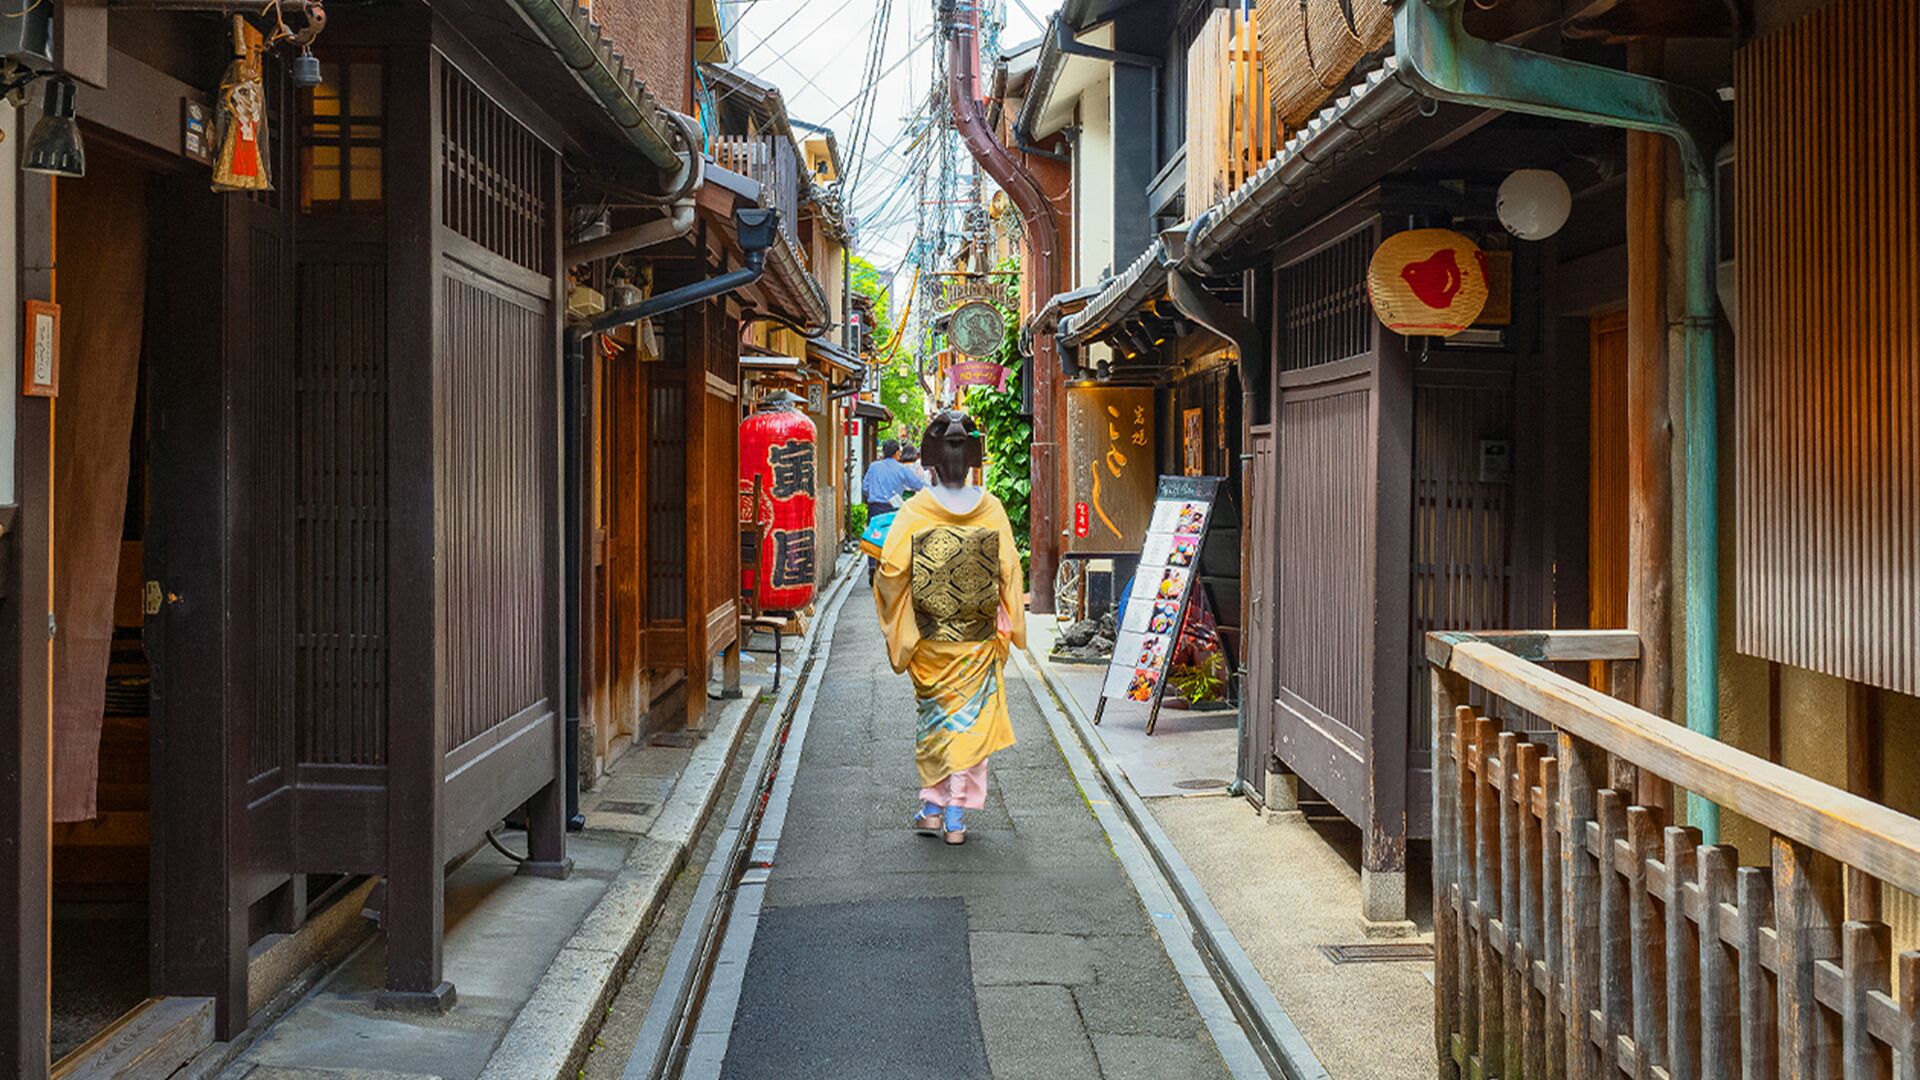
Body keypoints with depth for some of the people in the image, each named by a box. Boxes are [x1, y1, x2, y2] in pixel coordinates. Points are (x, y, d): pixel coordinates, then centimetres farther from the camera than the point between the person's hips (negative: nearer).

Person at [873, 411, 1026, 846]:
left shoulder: (915, 512, -11)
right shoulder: (991, 509, -6)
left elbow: (891, 572, -12)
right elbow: (1009, 572, -2)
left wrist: (897, 629, 5)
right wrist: (1009, 627, 10)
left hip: (930, 640, 0)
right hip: (979, 641, 1)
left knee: (934, 717, 17)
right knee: (971, 720, 8)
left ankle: (933, 808, 18)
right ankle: (956, 818, 8)